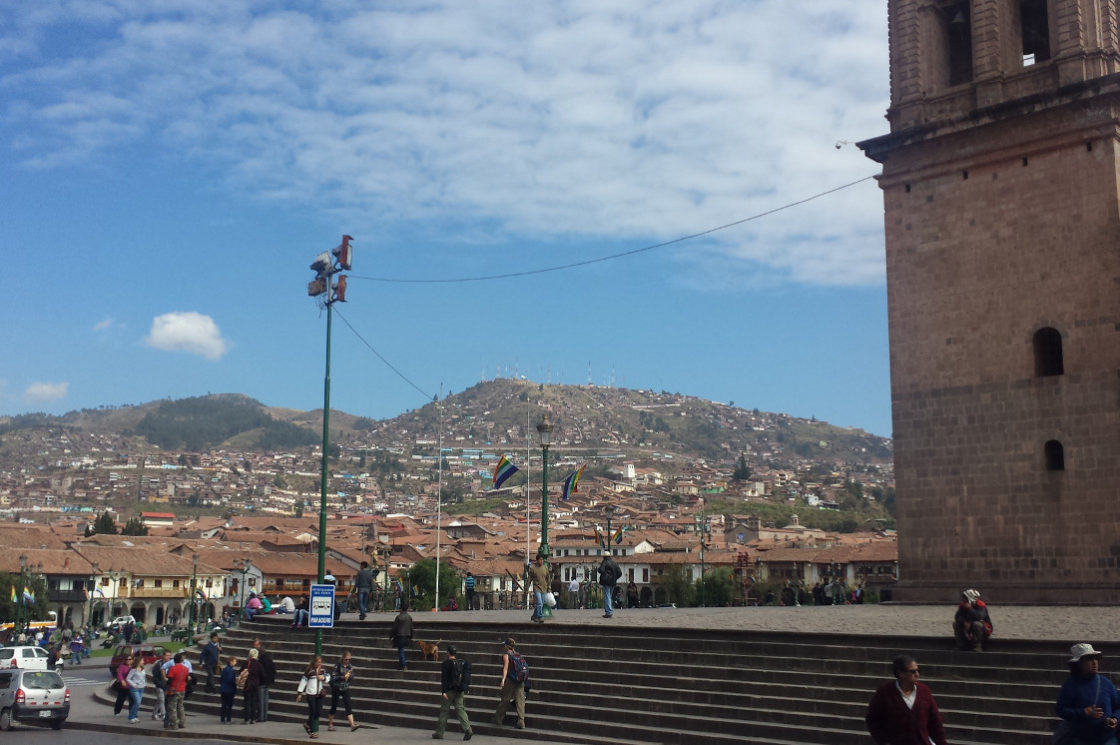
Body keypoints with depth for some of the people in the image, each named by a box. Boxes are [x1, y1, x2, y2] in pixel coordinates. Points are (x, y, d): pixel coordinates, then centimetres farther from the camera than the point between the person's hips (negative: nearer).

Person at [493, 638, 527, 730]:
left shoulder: (506, 655, -6)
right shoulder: (518, 655, 11)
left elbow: (506, 667, -18)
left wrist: (503, 680, -26)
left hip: (510, 680, -4)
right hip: (520, 681, 4)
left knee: (504, 700, 8)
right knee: (520, 701, 1)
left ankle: (498, 719, 19)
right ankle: (521, 722, -6)